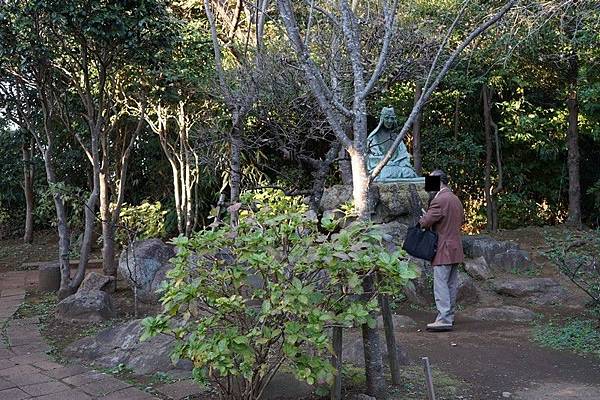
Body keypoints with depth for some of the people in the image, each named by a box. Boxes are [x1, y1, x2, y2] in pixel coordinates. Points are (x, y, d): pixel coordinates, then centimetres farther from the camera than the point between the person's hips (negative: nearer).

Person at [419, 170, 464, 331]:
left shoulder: (439, 200, -16)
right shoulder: (455, 199, 15)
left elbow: (426, 222, -20)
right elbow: (461, 219, 28)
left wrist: (423, 218, 2)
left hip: (443, 249, -9)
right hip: (456, 248, 9)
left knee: (441, 284, -9)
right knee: (452, 284, 13)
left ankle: (444, 319, -11)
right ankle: (449, 316, 20)